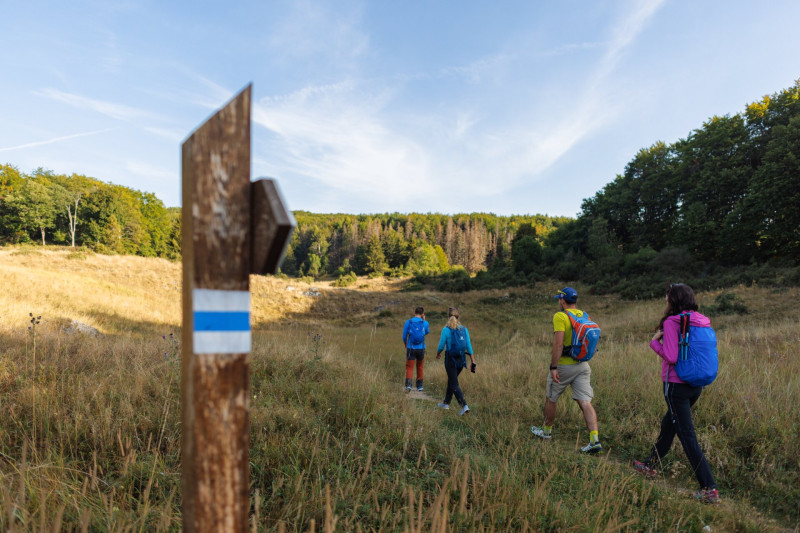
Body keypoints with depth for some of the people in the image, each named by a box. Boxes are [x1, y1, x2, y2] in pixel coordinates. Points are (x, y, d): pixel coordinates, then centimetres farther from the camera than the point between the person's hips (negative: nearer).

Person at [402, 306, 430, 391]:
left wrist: (405, 344, 22)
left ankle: (408, 384, -19)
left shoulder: (408, 322, -3)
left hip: (411, 348, -1)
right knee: (420, 367, 19)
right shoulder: (425, 323, -2)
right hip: (421, 348, 1)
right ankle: (419, 385, 27)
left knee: (409, 367, 2)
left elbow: (404, 336, 3)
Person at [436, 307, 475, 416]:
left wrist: (438, 354, 13)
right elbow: (469, 346, -1)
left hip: (450, 359, -5)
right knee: (451, 381, 22)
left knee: (454, 384, 0)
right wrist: (473, 362, 3)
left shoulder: (446, 330, -12)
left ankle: (464, 406, -14)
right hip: (461, 359, 5)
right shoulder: (464, 329, 0)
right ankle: (446, 403, 34)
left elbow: (441, 346, -8)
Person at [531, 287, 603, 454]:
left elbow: (558, 343, -22)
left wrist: (553, 367, -21)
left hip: (564, 366, -6)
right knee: (585, 402, 1)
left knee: (550, 399, 14)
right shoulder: (584, 316, 8)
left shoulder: (560, 316, -14)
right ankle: (595, 441, -7)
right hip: (583, 365, 6)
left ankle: (546, 431, 31)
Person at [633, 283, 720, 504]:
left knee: (687, 435, -1)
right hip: (696, 385, 8)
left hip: (677, 385, -8)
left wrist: (655, 342, -6)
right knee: (668, 423, 23)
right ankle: (651, 465, 38)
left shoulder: (671, 322, -17)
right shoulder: (703, 322, 4)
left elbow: (671, 357, -23)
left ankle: (710, 489, -1)